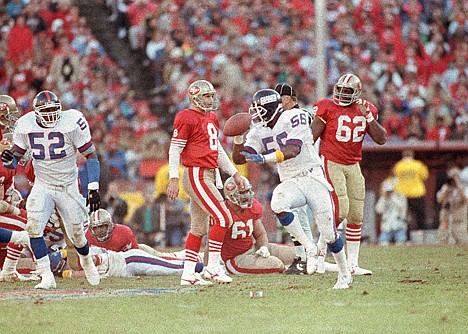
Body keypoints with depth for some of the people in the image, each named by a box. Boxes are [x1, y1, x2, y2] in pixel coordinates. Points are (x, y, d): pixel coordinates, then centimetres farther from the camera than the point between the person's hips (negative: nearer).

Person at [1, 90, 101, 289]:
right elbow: (16, 157, 4)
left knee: (76, 233, 5)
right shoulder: (25, 126, -8)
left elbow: (90, 155, -11)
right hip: (42, 186, 2)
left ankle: (86, 261, 40)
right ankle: (47, 277, -17)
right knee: (34, 226, -22)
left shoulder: (72, 122, -17)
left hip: (68, 186, -2)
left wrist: (93, 189, -16)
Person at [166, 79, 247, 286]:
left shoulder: (212, 119, 18)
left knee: (199, 228, 10)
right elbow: (175, 149, -12)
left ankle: (188, 274, 14)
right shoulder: (187, 118, -10)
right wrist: (173, 179, -19)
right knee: (223, 219, -14)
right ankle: (212, 268, -9)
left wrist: (235, 174, 23)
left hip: (210, 176, 10)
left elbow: (218, 151, 26)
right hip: (196, 175, -10)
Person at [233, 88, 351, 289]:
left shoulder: (294, 118, -12)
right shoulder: (259, 132, 6)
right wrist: (238, 137, -15)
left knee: (329, 235, -6)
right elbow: (239, 158, 3)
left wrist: (265, 158, -35)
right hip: (290, 182, 4)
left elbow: (294, 150, -24)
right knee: (278, 203, -33)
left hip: (312, 177, -4)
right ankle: (309, 248, -17)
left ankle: (344, 275, 21)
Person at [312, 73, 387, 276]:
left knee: (356, 216, 3)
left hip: (353, 166, 5)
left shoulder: (365, 110, 6)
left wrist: (368, 117, -9)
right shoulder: (327, 108, -7)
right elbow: (311, 137, -7)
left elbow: (381, 139, 2)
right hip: (331, 163, -5)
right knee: (340, 210, -18)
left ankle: (353, 264, 10)